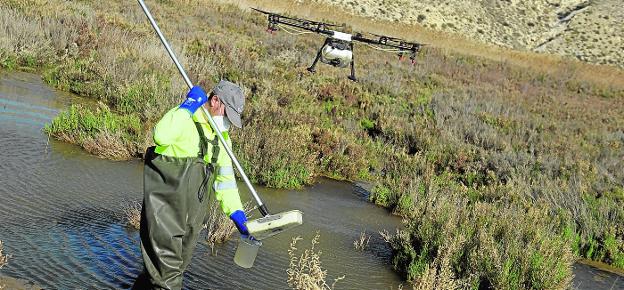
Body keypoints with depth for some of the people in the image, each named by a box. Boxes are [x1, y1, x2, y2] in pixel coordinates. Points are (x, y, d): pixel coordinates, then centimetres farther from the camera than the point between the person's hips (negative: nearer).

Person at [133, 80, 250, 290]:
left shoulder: (223, 136, 12)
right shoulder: (183, 118, -12)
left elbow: (224, 177, 14)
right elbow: (162, 136, -35)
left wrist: (236, 213, 5)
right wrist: (188, 107, -26)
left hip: (192, 212, 8)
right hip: (166, 206, -8)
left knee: (179, 262, 16)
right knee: (167, 263, -6)